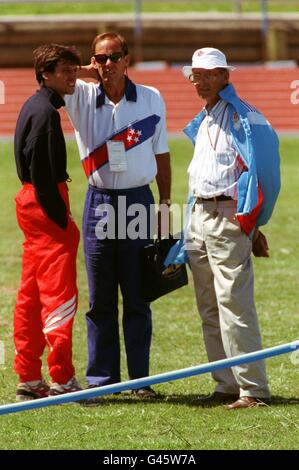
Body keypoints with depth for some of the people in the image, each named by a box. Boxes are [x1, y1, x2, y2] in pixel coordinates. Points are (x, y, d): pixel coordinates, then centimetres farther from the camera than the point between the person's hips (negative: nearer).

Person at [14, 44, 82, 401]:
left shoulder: (34, 106, 15)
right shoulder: (45, 111, -15)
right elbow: (40, 170, -21)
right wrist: (61, 218, -19)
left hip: (32, 201, 11)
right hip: (45, 202, -11)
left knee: (31, 296, 11)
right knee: (60, 294, -8)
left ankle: (28, 380, 15)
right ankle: (61, 380, -8)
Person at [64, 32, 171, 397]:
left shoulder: (150, 99, 4)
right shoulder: (82, 97, 2)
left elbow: (161, 155, 10)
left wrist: (166, 202, 7)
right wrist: (87, 72, -2)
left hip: (138, 202, 0)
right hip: (99, 202, 0)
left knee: (137, 297, 3)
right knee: (100, 299, 3)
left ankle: (141, 378, 7)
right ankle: (101, 378, 7)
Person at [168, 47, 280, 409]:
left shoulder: (243, 118, -9)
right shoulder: (203, 122, 19)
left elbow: (262, 171, -13)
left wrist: (250, 223, -11)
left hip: (228, 218, -9)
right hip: (199, 216, 9)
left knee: (233, 303, -13)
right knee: (209, 308, 9)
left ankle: (253, 389, -13)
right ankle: (227, 385, 14)